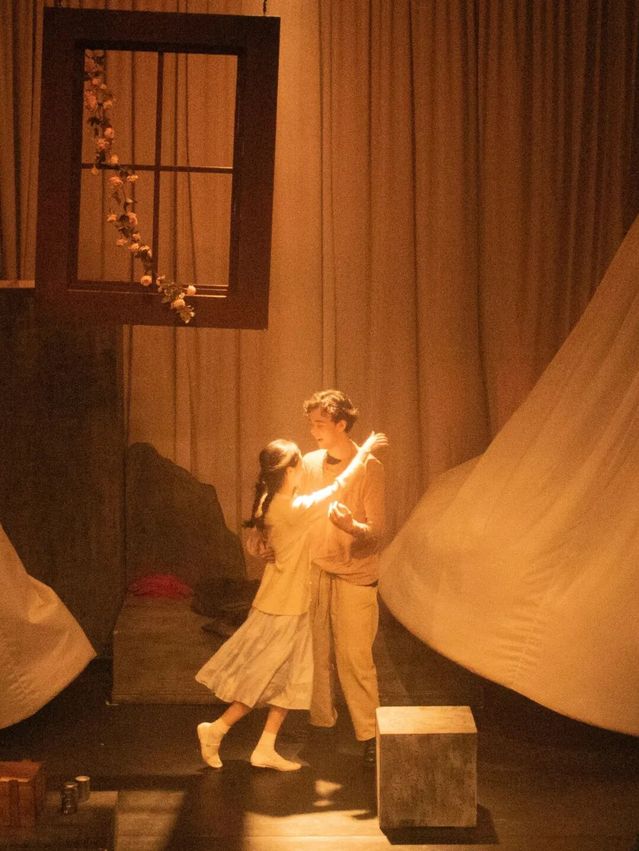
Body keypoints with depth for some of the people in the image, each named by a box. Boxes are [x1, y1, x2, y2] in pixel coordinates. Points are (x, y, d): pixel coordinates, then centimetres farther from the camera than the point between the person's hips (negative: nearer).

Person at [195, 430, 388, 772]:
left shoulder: (268, 503, 1)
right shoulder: (295, 510, -24)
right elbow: (339, 484, -15)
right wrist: (364, 451, -3)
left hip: (288, 605, 9)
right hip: (282, 609, -9)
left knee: (289, 680, 13)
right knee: (263, 682, 3)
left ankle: (265, 750, 17)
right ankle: (215, 729, 12)